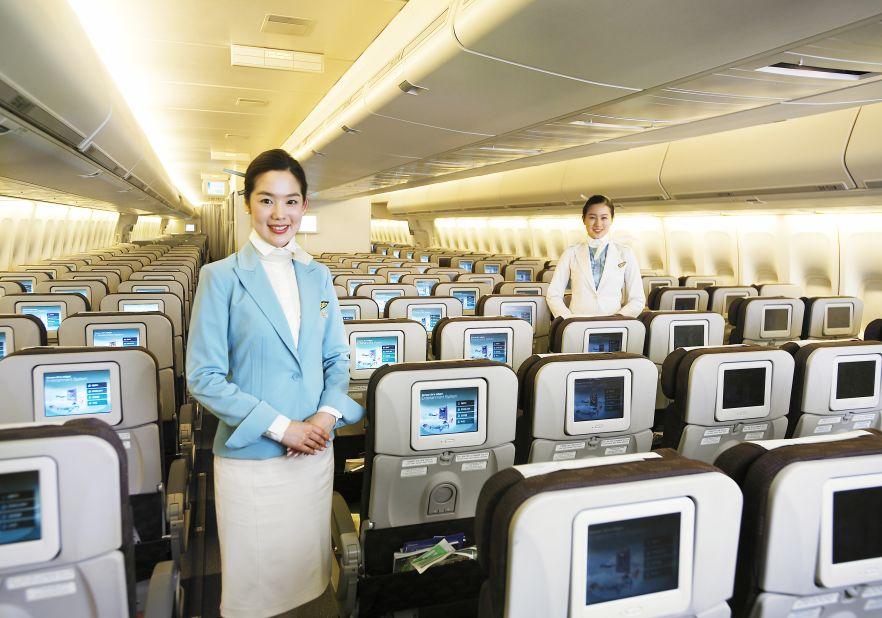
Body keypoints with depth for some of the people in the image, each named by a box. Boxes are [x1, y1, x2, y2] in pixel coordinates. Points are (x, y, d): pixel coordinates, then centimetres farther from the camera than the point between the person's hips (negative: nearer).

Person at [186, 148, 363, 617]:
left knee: (309, 570, 18)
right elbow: (203, 377, -11)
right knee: (254, 578, 11)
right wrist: (280, 426, -16)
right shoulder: (221, 277, -8)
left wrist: (328, 413, -9)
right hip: (250, 457, -4)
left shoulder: (318, 276, 6)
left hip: (315, 453, 4)